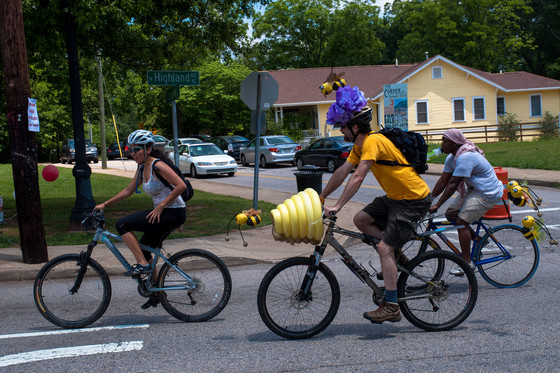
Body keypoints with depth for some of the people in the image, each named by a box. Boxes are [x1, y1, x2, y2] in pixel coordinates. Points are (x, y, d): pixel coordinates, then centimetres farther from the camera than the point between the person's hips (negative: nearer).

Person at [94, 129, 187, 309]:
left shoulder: (158, 166, -17)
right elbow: (128, 191, 21)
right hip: (163, 214, 9)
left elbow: (181, 186, -24)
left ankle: (143, 265, -10)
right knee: (144, 251, 15)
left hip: (174, 213, -9)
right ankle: (157, 293, 27)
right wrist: (105, 204, 18)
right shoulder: (142, 168, 11)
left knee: (122, 225, -14)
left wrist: (160, 206, -22)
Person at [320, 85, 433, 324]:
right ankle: (397, 255, 14)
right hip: (395, 196, 10)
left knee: (384, 249, -14)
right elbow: (342, 172, 13)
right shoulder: (360, 145, 8)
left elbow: (357, 178, -30)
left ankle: (391, 307, -11)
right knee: (361, 220, 6)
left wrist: (337, 206, -33)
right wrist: (321, 197, 15)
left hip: (414, 199, -10)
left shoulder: (372, 141, -22)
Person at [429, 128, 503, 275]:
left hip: (488, 194, -10)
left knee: (461, 221, -17)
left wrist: (437, 205, -29)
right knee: (450, 213, 4)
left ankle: (467, 263, -11)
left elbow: (453, 184, -29)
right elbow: (443, 181, 7)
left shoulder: (465, 157, -27)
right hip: (474, 190, 10)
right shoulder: (451, 158, 5)